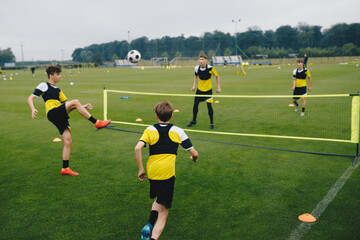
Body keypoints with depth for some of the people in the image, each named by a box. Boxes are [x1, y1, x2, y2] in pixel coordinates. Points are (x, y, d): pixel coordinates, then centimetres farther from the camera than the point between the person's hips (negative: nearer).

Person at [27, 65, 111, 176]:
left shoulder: (57, 90, 27)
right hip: (53, 113, -7)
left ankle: (65, 168, 8)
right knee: (75, 101, -24)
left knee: (68, 141, 0)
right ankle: (96, 123, -24)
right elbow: (30, 98, 3)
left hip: (61, 116, 7)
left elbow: (66, 103, 28)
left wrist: (82, 107, 16)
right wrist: (33, 109, -18)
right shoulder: (44, 86, 7)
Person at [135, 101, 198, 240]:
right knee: (163, 211, 2)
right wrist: (194, 158, 29)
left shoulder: (150, 130, 7)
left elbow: (137, 148, -10)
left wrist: (141, 169, -2)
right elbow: (194, 153, 5)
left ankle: (149, 225, 6)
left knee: (158, 199, 29)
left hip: (152, 172, 3)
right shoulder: (177, 131, 6)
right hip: (167, 173, -3)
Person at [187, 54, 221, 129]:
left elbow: (217, 77, -4)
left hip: (208, 90, -4)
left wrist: (218, 87, -7)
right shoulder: (197, 68, -8)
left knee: (209, 105, -13)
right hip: (199, 89, 4)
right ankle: (194, 121, 28)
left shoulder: (210, 68, -18)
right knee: (195, 104, 6)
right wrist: (194, 86, 4)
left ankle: (212, 123, 2)